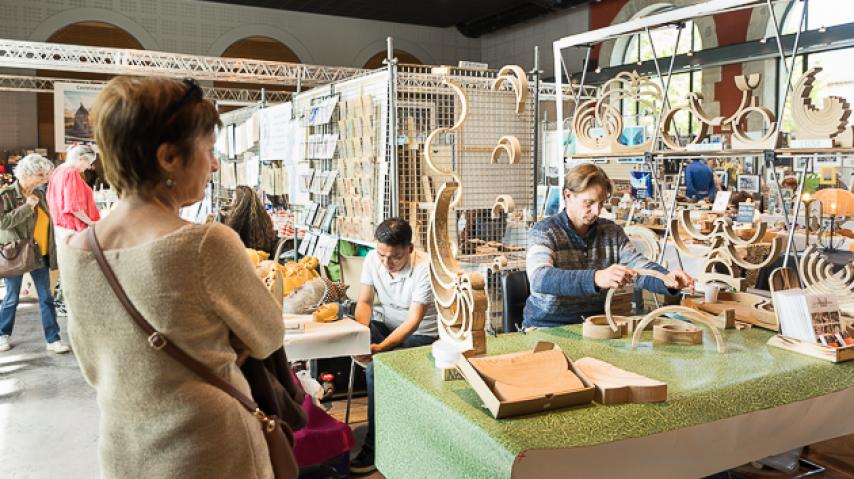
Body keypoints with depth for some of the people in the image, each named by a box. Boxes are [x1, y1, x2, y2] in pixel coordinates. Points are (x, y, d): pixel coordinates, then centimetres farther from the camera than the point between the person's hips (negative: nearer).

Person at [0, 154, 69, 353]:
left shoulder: (39, 194, 8)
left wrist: (52, 251, 15)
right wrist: (27, 206, -22)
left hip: (39, 254, 5)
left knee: (46, 298, 3)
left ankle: (52, 339, 7)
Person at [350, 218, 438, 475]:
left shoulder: (425, 268, -27)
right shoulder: (373, 259, -11)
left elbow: (413, 321, -28)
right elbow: (365, 302, -3)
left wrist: (380, 348, -41)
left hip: (420, 333, -5)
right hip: (384, 322, 6)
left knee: (378, 369, -28)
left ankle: (374, 448, -11)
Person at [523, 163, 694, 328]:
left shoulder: (612, 232, 9)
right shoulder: (543, 232, -10)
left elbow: (639, 265, -3)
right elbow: (539, 278, -28)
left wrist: (667, 279, -26)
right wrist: (596, 278, -42)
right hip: (548, 327, -4)